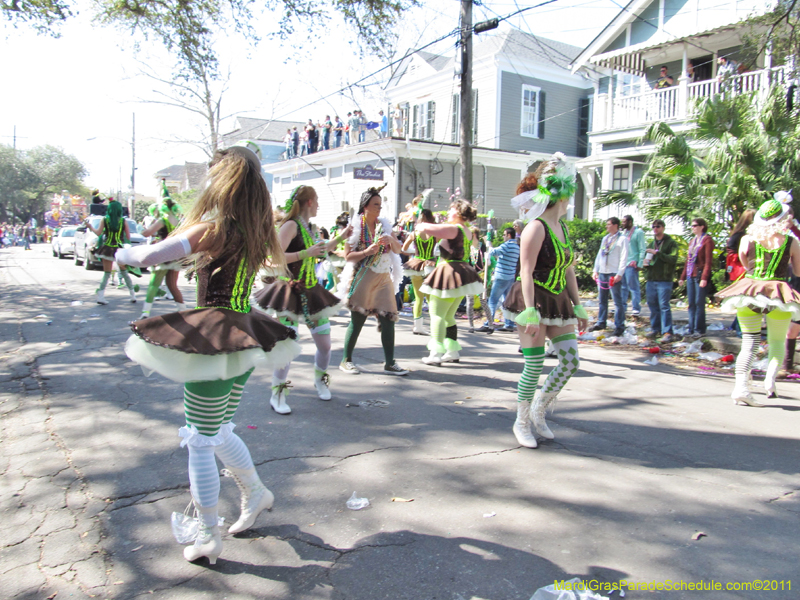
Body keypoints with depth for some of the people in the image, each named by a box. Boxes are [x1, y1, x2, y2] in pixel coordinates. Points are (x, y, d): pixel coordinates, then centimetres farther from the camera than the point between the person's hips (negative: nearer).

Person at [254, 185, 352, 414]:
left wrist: (340, 238, 32)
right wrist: (307, 253, -25)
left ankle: (320, 380, 33)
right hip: (290, 292, -8)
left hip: (312, 292, 8)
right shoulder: (291, 225, -11)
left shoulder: (311, 228, 14)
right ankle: (277, 395, 5)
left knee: (325, 344, 7)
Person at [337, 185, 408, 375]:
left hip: (384, 278, 4)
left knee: (388, 319, -3)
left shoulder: (384, 225, 12)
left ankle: (389, 363, 5)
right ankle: (346, 360, 15)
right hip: (362, 278, -4)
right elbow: (347, 256, -7)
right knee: (357, 320, 0)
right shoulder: (356, 226, -1)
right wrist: (366, 252, -21)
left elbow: (398, 250, 9)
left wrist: (391, 240, -11)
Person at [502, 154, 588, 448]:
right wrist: (531, 313, -23)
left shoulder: (563, 228, 13)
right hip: (534, 300, -8)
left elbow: (568, 270, 17)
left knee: (571, 361, 2)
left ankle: (539, 410, 19)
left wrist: (578, 306, 14)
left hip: (558, 302, 8)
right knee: (534, 366, -4)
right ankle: (522, 422, 14)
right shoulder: (536, 227, -13)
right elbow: (526, 272, -18)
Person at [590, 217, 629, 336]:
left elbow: (624, 258, -9)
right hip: (602, 273, 7)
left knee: (618, 301, -3)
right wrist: (596, 270, 12)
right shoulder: (605, 238, 17)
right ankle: (601, 323, 20)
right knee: (601, 300, 11)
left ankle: (619, 326, 2)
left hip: (614, 274, -7)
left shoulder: (622, 239, -3)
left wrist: (620, 274, -15)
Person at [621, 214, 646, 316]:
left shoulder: (638, 232, -5)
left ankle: (636, 308, 0)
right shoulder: (623, 232, 15)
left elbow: (642, 249, -8)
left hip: (632, 264, -7)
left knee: (633, 287, -4)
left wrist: (640, 264, -15)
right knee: (622, 286, 11)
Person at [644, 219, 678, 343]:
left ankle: (667, 332, -10)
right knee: (653, 305, 10)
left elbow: (673, 259, -14)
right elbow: (646, 258, 28)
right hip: (651, 279, 6)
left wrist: (658, 253, -22)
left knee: (664, 306, -10)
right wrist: (645, 262, 4)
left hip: (664, 280, -6)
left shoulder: (671, 243, -2)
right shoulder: (651, 244, 18)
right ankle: (655, 329, 21)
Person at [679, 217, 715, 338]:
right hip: (690, 276, 7)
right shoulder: (692, 241, 18)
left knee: (699, 303, -5)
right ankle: (692, 329, 13)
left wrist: (704, 278, -19)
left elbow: (708, 261, -12)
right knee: (691, 304, 8)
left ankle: (699, 330, 1)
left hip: (700, 275, -7)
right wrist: (683, 276, 17)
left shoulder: (707, 240, -5)